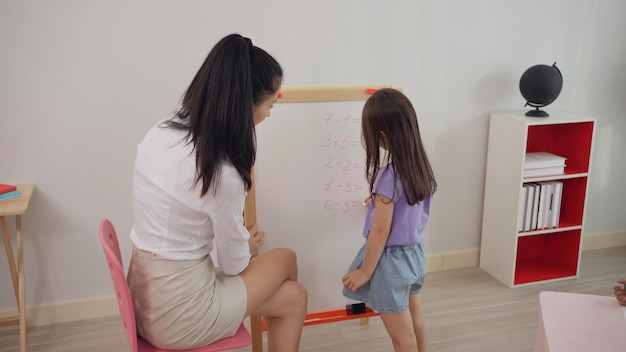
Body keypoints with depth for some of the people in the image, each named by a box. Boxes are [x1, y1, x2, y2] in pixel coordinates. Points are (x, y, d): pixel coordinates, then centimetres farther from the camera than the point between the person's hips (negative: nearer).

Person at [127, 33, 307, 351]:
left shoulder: (162, 131, -3)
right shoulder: (223, 174, -27)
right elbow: (233, 263, -11)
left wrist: (241, 242, 5)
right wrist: (249, 246, 9)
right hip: (177, 314, -7)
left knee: (292, 295, 16)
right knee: (285, 259, 13)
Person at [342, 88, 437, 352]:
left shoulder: (389, 176, -26)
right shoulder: (421, 166, -4)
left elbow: (380, 231, -22)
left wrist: (365, 271, -13)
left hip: (391, 259, -8)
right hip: (414, 253, 8)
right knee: (415, 322, 26)